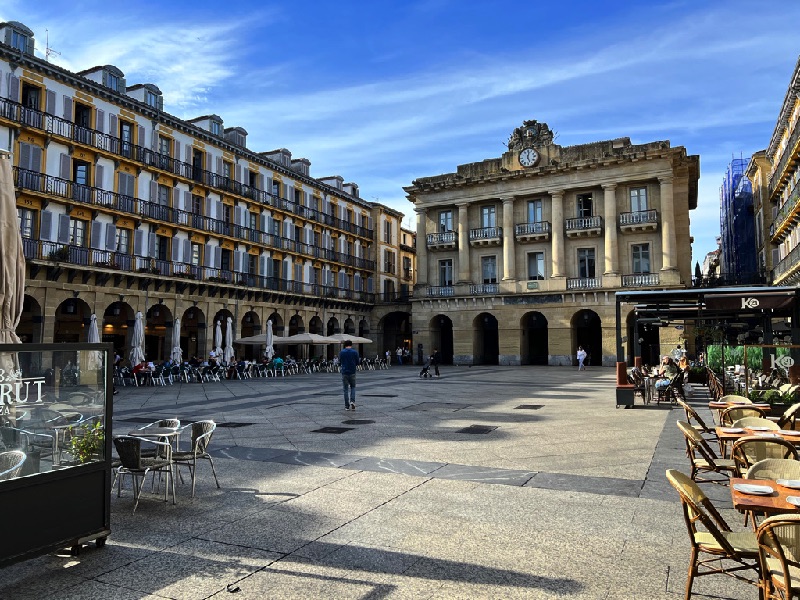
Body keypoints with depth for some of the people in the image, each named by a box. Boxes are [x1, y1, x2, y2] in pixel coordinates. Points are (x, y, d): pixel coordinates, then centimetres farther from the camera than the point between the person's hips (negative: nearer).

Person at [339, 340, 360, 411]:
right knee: (353, 387, 16)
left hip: (344, 373, 0)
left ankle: (347, 406, 6)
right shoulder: (355, 352, -4)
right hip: (352, 372, 0)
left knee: (345, 389, 7)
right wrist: (360, 359, 22)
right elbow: (357, 362, 1)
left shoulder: (341, 352, -2)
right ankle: (352, 401, -6)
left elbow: (340, 362, 7)